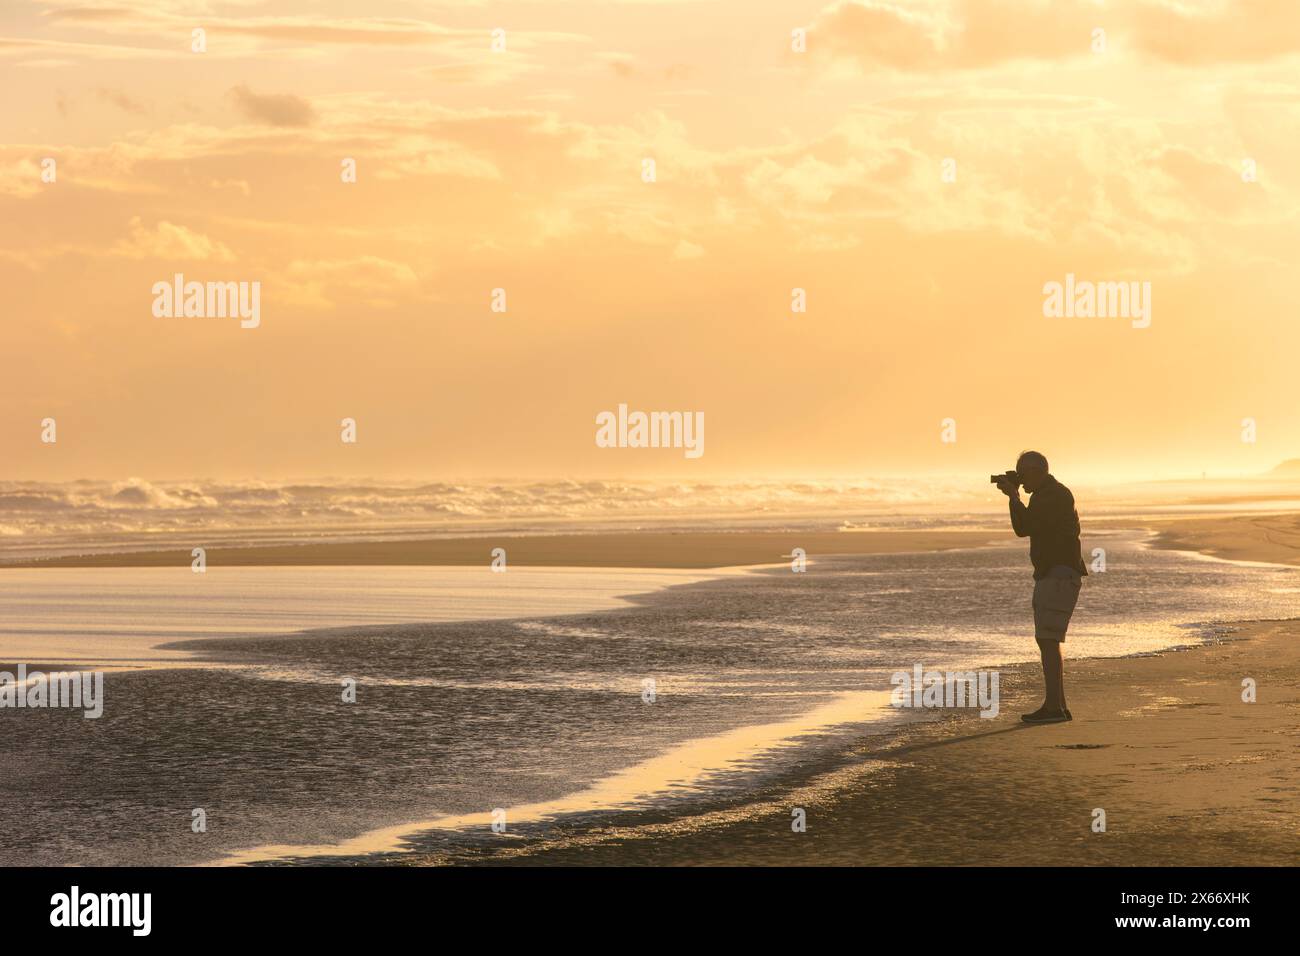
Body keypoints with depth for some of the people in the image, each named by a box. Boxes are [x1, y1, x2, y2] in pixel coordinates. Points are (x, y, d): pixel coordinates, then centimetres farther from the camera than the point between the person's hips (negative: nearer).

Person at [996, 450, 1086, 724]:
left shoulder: (1057, 495, -15)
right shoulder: (1044, 495, 17)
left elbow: (1024, 527, -20)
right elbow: (1023, 529, 20)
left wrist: (1014, 496, -7)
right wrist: (1014, 497, 11)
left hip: (1061, 576, -11)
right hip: (1049, 576, 11)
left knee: (1048, 640, -14)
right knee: (1047, 641, 11)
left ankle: (1053, 707, -16)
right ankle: (1057, 706, 13)